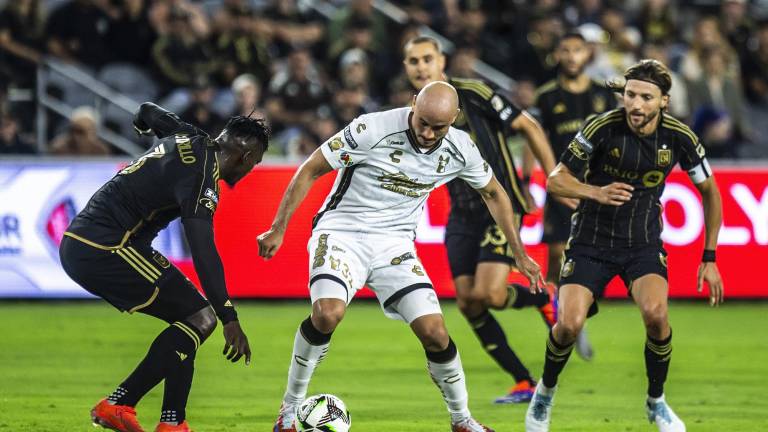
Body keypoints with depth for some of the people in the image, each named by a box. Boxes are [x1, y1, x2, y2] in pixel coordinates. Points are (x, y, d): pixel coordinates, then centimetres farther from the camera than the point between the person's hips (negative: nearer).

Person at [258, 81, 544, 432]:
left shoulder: (460, 150, -6)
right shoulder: (373, 130, -21)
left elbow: (493, 193, 14)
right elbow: (310, 170, -10)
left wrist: (520, 255, 15)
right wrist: (278, 229, -10)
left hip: (394, 243, 4)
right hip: (342, 230, -4)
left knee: (434, 332, -9)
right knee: (328, 314, -30)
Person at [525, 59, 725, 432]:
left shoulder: (679, 138, -10)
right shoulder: (602, 128, -17)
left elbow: (709, 192, 6)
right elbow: (556, 180, -10)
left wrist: (709, 258, 4)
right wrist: (598, 193, -30)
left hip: (643, 242, 1)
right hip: (592, 239, -1)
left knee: (655, 313, -26)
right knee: (569, 324, -19)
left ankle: (656, 402, 0)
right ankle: (545, 391, 15)